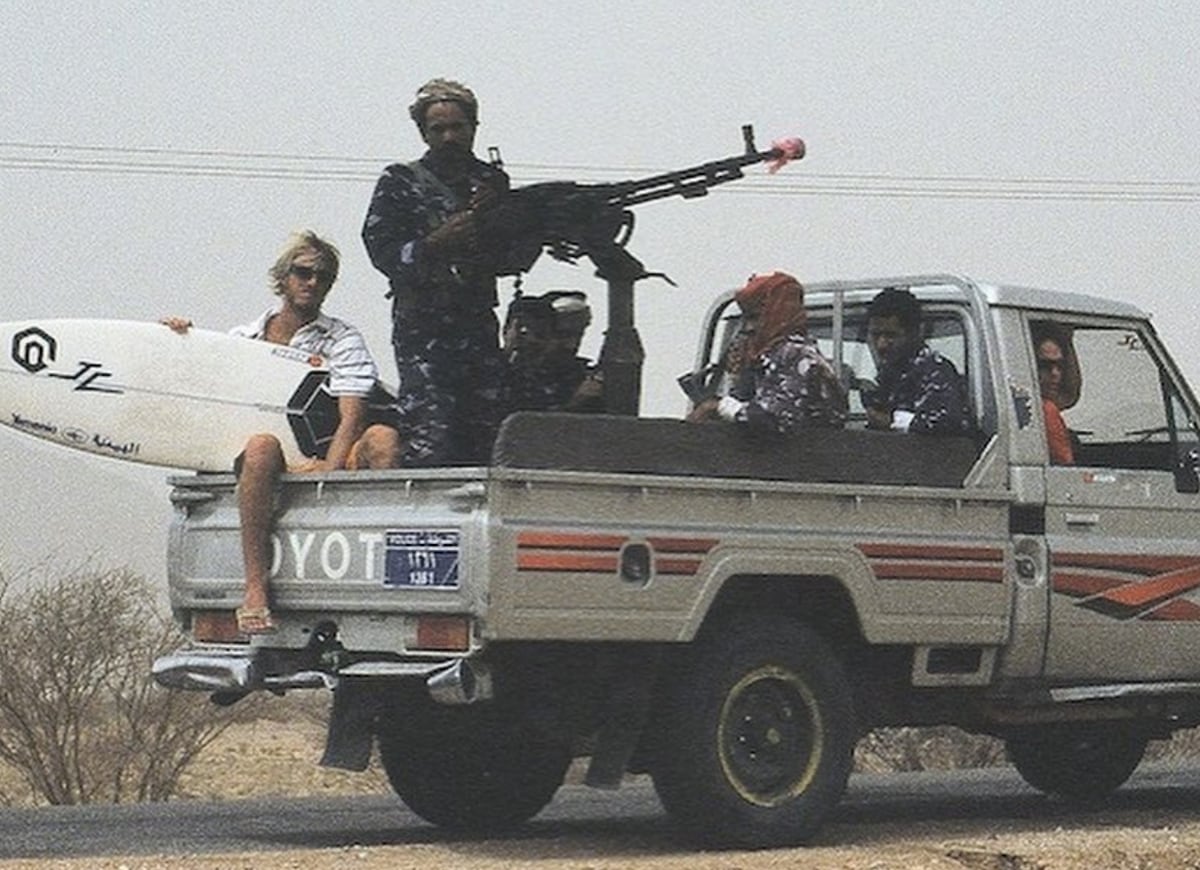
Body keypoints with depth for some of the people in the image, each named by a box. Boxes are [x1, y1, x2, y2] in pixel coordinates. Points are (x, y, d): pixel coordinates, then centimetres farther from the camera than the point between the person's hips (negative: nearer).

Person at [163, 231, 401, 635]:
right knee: (262, 445, -37)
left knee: (383, 438, -31)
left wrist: (330, 467, -20)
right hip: (266, 464, 0)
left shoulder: (342, 340, 11)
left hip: (321, 455, 0)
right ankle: (255, 593, -43)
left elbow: (351, 416, -3)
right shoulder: (243, 339, 17)